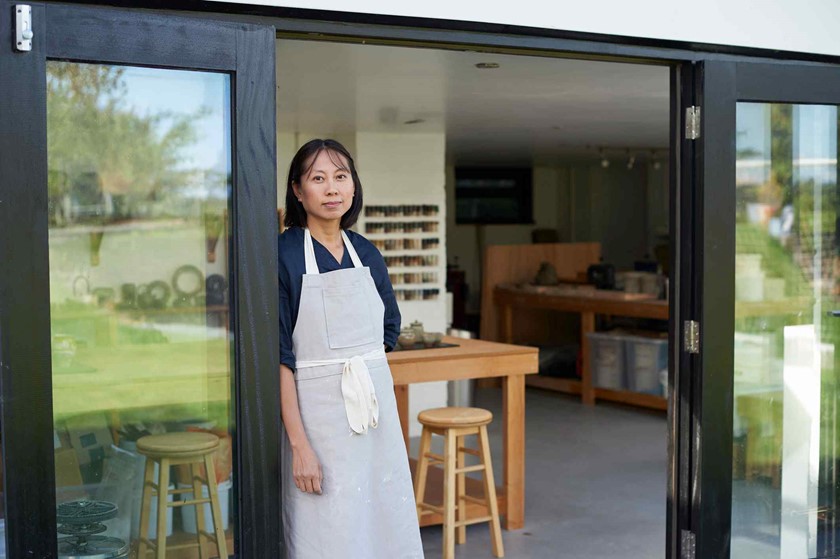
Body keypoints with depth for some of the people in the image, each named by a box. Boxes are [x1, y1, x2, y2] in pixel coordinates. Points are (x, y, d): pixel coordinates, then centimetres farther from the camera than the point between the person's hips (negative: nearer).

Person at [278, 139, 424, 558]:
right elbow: (280, 356, -14)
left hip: (376, 410, 6)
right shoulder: (284, 254, -10)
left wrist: (362, 368, 7)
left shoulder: (366, 253, 7)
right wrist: (299, 444, -17)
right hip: (317, 413, -5)